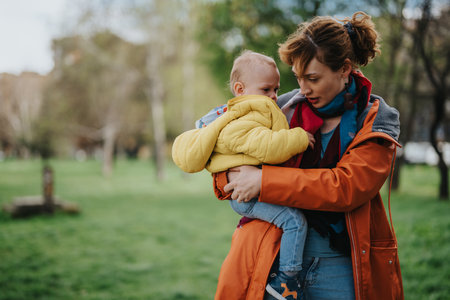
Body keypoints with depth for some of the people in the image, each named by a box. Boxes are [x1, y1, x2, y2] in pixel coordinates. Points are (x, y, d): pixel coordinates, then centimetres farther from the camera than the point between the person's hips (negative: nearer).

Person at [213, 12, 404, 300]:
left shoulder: (377, 121, -2)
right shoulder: (286, 108, 5)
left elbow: (347, 186, -17)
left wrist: (264, 181, -21)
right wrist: (230, 177, -11)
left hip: (341, 266, -2)